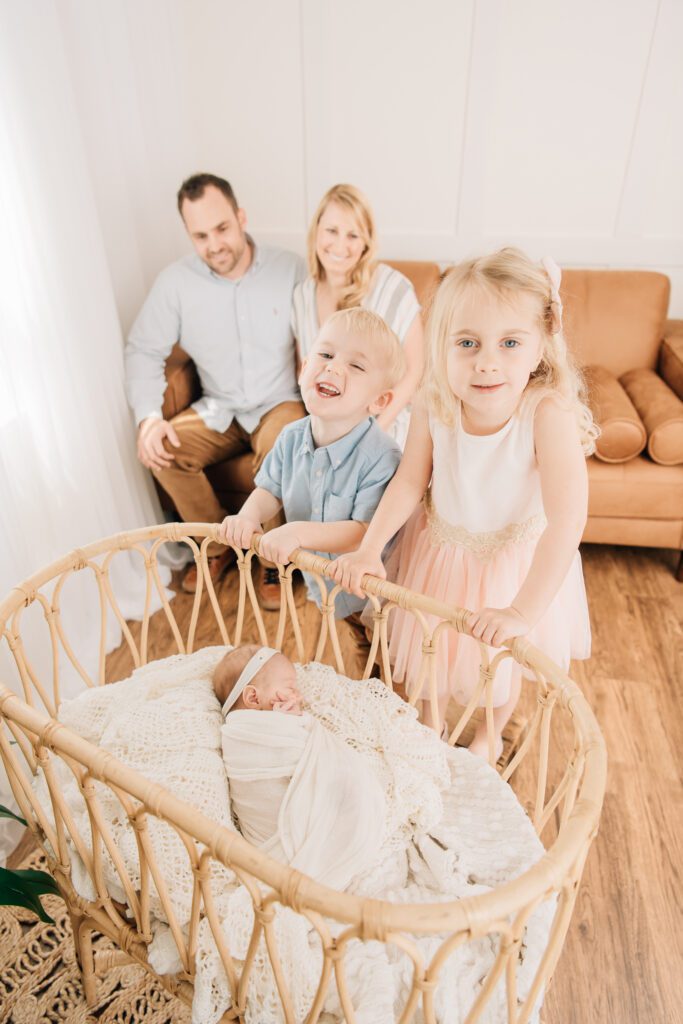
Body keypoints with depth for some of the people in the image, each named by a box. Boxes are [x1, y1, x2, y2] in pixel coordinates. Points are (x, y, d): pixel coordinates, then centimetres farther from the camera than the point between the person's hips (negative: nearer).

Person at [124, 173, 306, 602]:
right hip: (218, 409, 3)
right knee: (162, 450, -21)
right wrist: (148, 416, -16)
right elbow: (144, 350, -1)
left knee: (278, 449, -35)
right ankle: (218, 543, 3)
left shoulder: (290, 269, -8)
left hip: (280, 402, -2)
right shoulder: (176, 281, -4)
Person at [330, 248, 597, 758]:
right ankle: (432, 724, 56)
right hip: (439, 549, 3)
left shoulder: (549, 412, -34)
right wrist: (368, 550, -20)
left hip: (515, 559, -2)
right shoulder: (433, 407, -23)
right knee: (429, 644, 23)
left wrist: (523, 611, -36)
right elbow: (409, 483, -11)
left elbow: (567, 521, -36)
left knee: (502, 660, 21)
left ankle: (489, 735, 56)